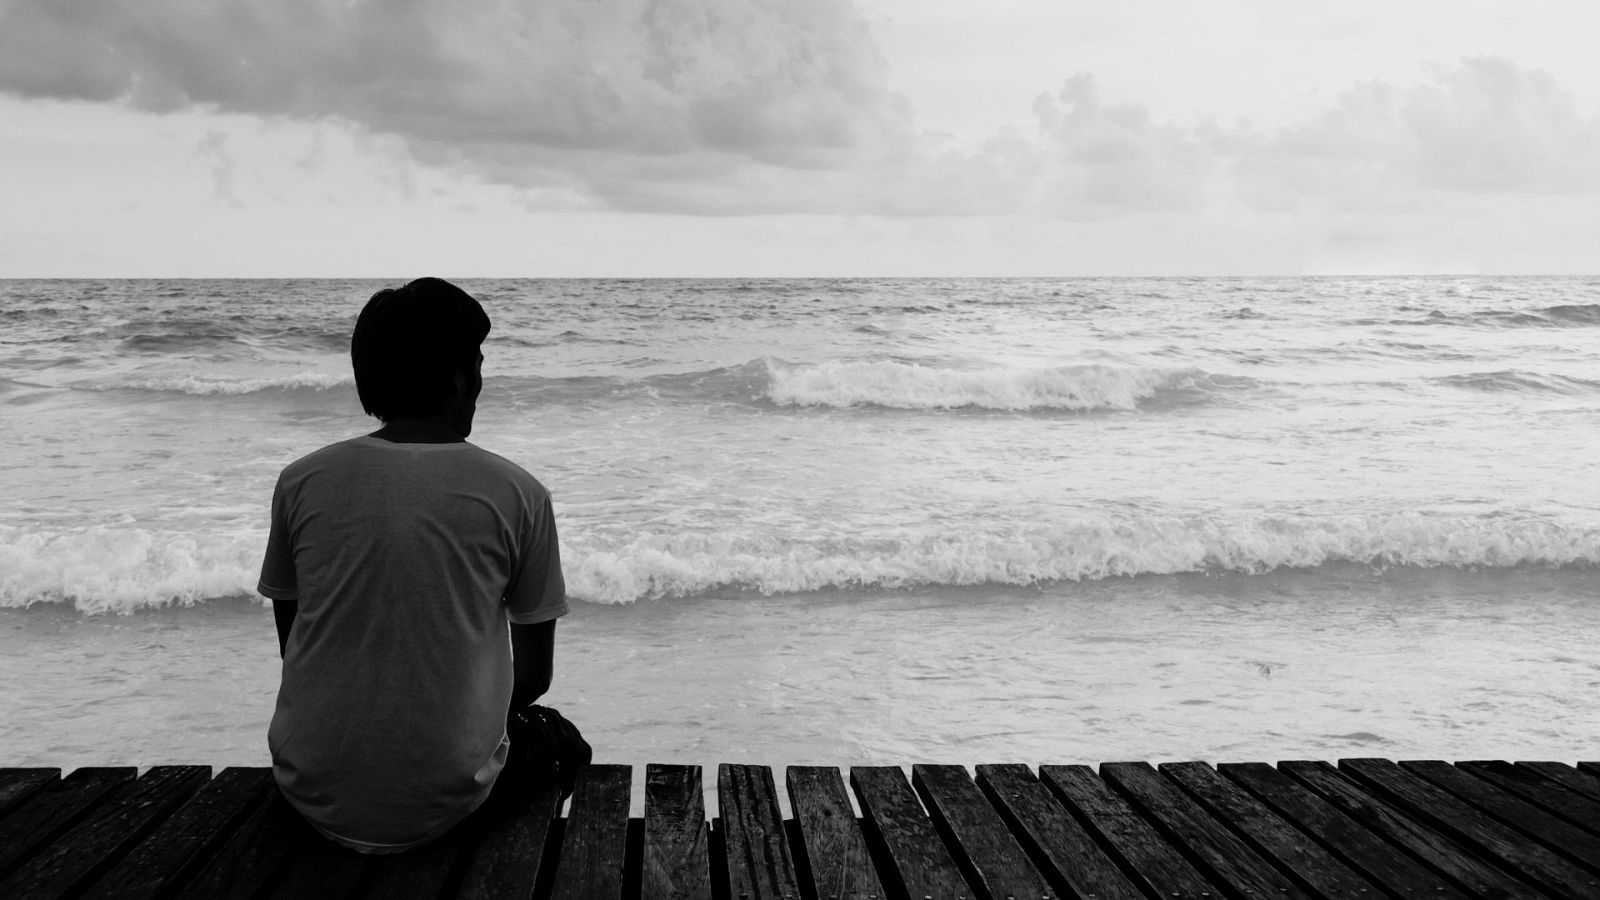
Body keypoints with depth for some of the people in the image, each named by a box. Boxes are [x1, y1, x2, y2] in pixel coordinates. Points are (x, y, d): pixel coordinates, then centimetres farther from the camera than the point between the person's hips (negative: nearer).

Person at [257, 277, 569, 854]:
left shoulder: (302, 482, -1)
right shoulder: (516, 494, -7)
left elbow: (291, 644, 11)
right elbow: (534, 677, 1)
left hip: (313, 798, 3)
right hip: (444, 801, -3)